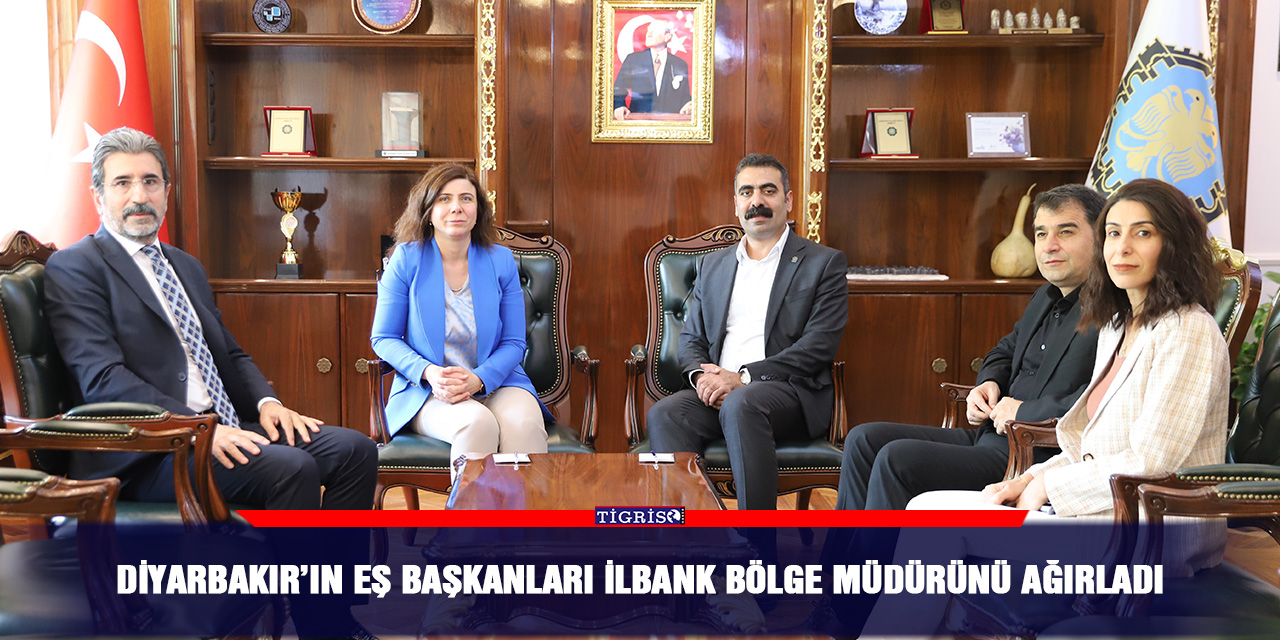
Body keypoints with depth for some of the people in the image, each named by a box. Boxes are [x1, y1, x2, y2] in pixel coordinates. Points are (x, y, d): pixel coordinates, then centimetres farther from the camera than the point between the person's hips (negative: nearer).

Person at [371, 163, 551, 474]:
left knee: (524, 424, -32)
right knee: (477, 424, -34)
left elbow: (513, 343, 6)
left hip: (495, 382, 2)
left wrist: (479, 378, -15)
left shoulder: (501, 260, 6)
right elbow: (383, 338, 4)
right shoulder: (407, 258, 2)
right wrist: (428, 373, -15)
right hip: (427, 390, -1)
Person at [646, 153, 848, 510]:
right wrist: (700, 374, -4)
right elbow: (690, 338, 21)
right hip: (717, 391, 4)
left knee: (741, 404, -37)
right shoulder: (712, 265, 23)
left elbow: (818, 346, -4)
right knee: (664, 414, -27)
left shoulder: (823, 263, 7)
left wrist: (743, 377, -13)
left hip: (791, 393, -4)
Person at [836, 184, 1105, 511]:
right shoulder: (1045, 298, 17)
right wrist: (989, 383, 8)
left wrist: (1026, 411, -18)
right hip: (991, 436, 10)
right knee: (864, 440, 2)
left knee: (897, 459, -23)